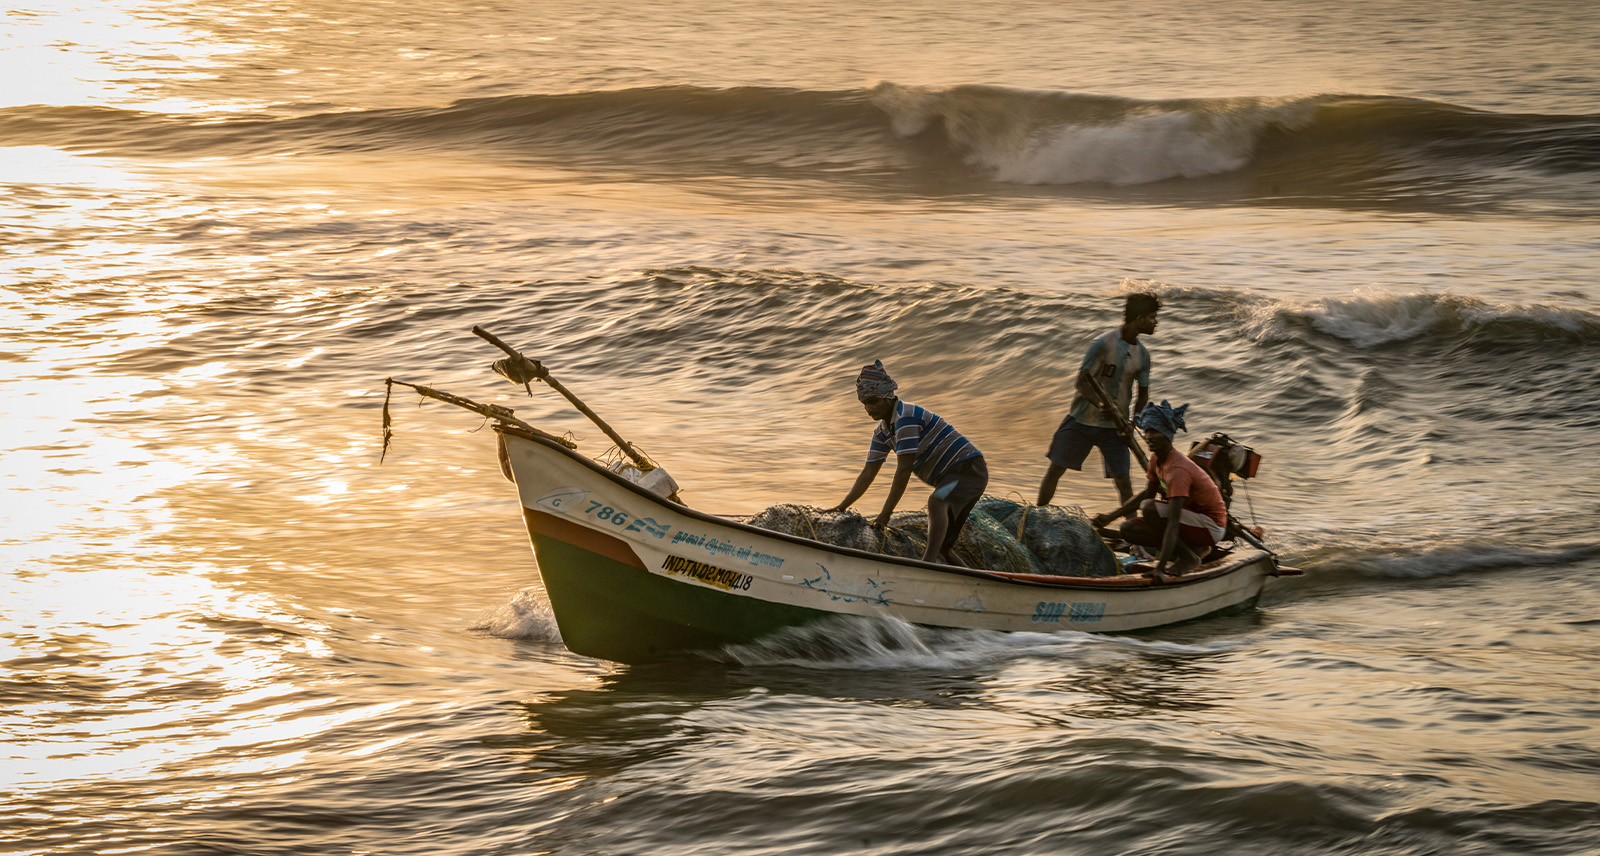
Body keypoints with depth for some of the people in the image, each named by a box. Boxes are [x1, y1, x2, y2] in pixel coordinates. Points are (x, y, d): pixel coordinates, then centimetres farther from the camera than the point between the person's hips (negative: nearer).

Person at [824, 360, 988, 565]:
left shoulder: (905, 417, -20)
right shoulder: (882, 432, 10)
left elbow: (904, 470, -24)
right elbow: (868, 473, 16)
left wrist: (886, 513, -22)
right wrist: (842, 507, 12)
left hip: (968, 469, -10)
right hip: (948, 476, 10)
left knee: (936, 503, -38)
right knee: (940, 547, 7)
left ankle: (928, 562, -58)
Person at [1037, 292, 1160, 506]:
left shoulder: (1142, 354, 1)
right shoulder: (1103, 344, -15)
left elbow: (1143, 394, 8)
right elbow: (1082, 383, -16)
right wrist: (1104, 407, -31)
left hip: (1114, 425, 3)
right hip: (1083, 419, -3)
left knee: (1123, 481, -6)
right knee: (1055, 470, 4)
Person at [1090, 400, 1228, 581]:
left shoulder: (1177, 470, -29)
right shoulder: (1156, 459, -1)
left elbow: (1173, 522, -36)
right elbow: (1148, 493, 18)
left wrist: (1160, 567, -42)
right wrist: (1111, 516, 12)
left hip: (1211, 528, -9)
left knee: (1149, 508, -28)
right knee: (1128, 529, -5)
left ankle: (1188, 557, -11)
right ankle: (1194, 547, 5)